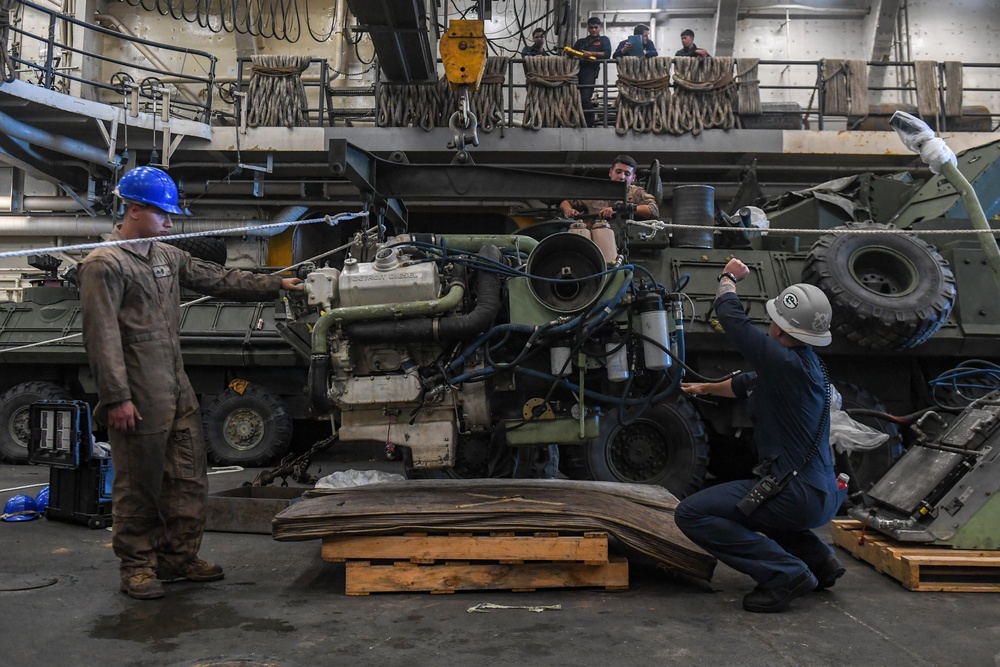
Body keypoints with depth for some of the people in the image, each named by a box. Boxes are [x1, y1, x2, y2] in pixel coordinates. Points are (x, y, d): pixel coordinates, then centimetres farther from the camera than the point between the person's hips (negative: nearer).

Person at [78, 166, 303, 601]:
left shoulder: (167, 256, 14)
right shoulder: (104, 264, -10)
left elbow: (218, 279, 19)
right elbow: (102, 337, -16)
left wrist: (275, 284, 15)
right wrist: (117, 398, -20)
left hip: (177, 388, 8)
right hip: (138, 395, -8)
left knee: (189, 478, 12)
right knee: (139, 484, 3)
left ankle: (178, 557, 25)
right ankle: (136, 565, 19)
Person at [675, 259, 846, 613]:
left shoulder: (785, 362, -21)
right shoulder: (805, 363, 10)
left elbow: (731, 316, -14)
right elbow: (747, 385, 28)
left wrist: (728, 278, 7)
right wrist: (706, 388, 44)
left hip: (800, 497, -10)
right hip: (825, 494, 10)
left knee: (691, 514, -11)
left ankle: (784, 573, -10)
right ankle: (817, 559, 24)